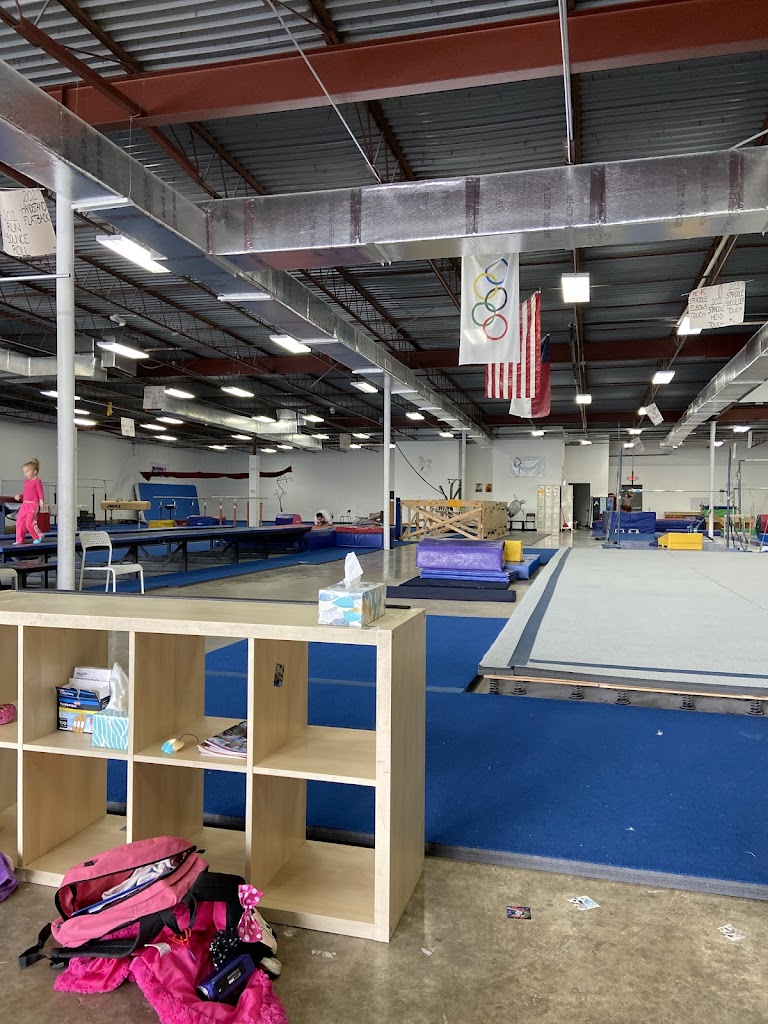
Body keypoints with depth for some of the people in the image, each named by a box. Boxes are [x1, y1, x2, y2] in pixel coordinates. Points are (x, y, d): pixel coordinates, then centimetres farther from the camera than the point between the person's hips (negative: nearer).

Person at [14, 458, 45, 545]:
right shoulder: (26, 481, 15)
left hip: (33, 505, -8)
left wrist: (41, 501, -26)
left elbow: (40, 492, -12)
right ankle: (19, 540, 12)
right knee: (19, 522, 5)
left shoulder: (37, 481, -8)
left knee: (30, 523, -9)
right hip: (25, 504, 8)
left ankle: (38, 537, 11)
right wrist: (20, 496, 4)